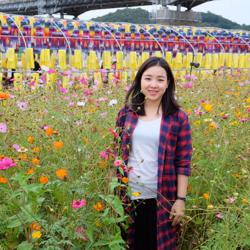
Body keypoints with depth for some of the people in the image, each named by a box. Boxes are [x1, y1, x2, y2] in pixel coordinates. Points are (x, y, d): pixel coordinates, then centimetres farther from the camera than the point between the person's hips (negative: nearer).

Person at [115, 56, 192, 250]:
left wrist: (181, 199, -7)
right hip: (129, 196, 2)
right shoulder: (126, 113, 1)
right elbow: (116, 153, 8)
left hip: (162, 198, -2)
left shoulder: (178, 118, -5)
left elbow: (184, 163, -3)